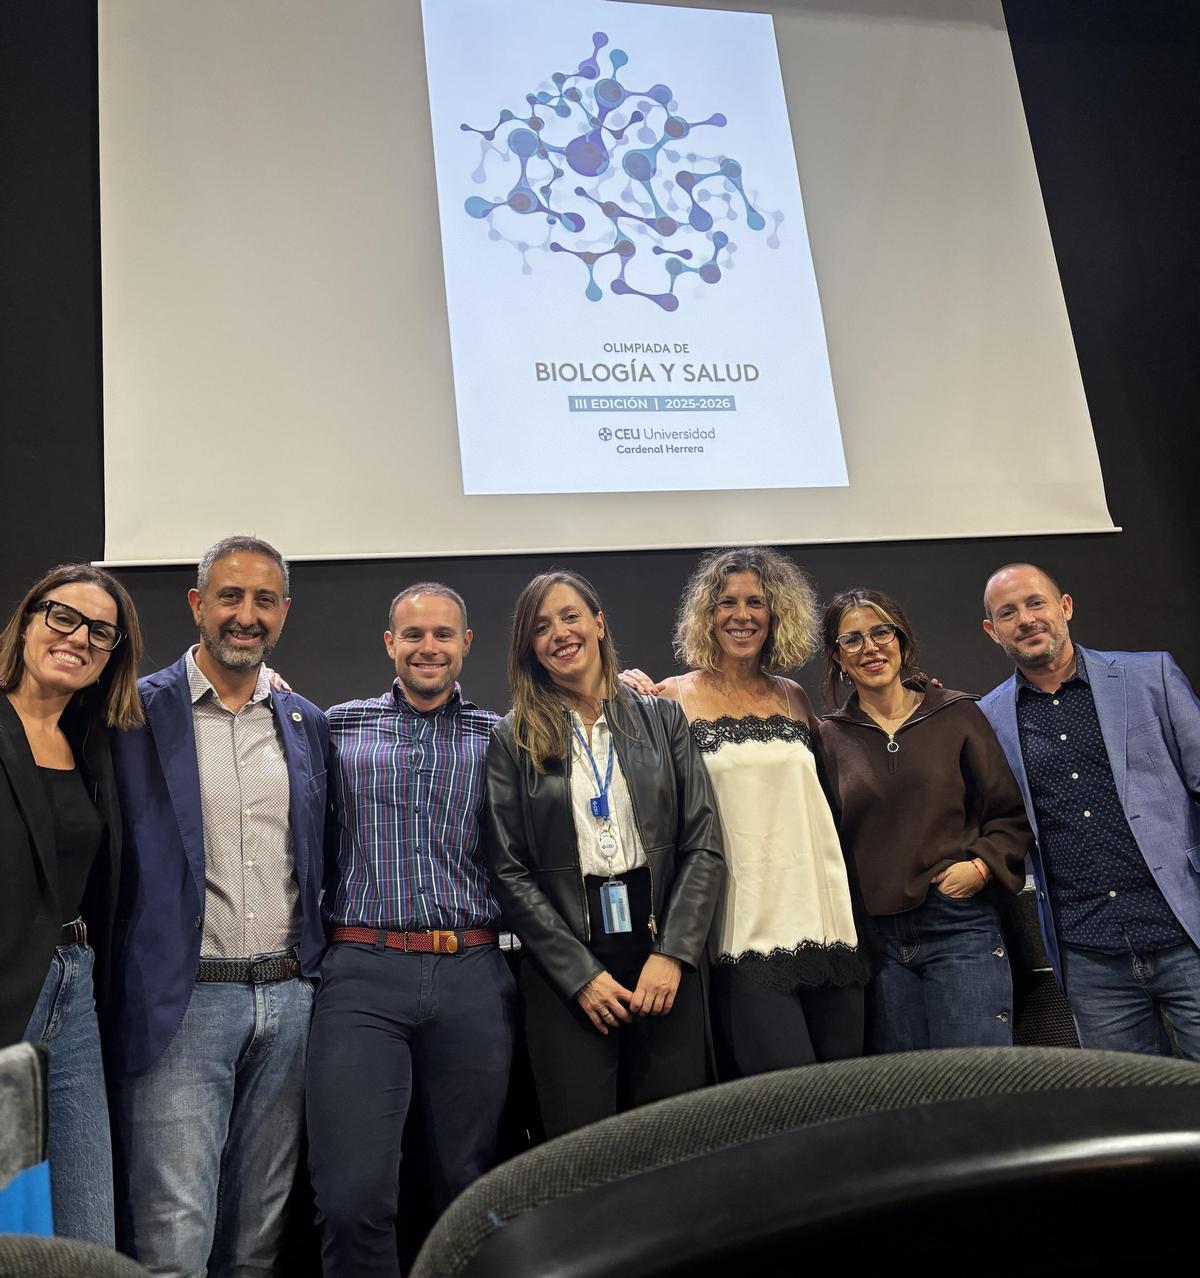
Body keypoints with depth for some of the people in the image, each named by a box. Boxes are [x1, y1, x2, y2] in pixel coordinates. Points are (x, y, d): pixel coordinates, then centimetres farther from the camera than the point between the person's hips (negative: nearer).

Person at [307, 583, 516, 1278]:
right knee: (353, 1199, -7)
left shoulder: (501, 738, 10)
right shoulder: (337, 728, 9)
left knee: (471, 1188, 11)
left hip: (474, 978, 1)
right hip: (363, 975, -1)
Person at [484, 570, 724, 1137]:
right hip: (565, 976, -1)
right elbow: (510, 872, -1)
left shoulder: (661, 718, 7)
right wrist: (580, 974, -9)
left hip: (665, 963, 2)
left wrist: (671, 954, -8)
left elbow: (704, 846, 3)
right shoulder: (513, 739, 3)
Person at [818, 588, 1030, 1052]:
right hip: (877, 939, 2)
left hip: (960, 928, -1)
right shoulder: (828, 739, 6)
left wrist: (983, 865, -7)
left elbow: (1010, 813, 6)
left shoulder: (957, 714, 4)